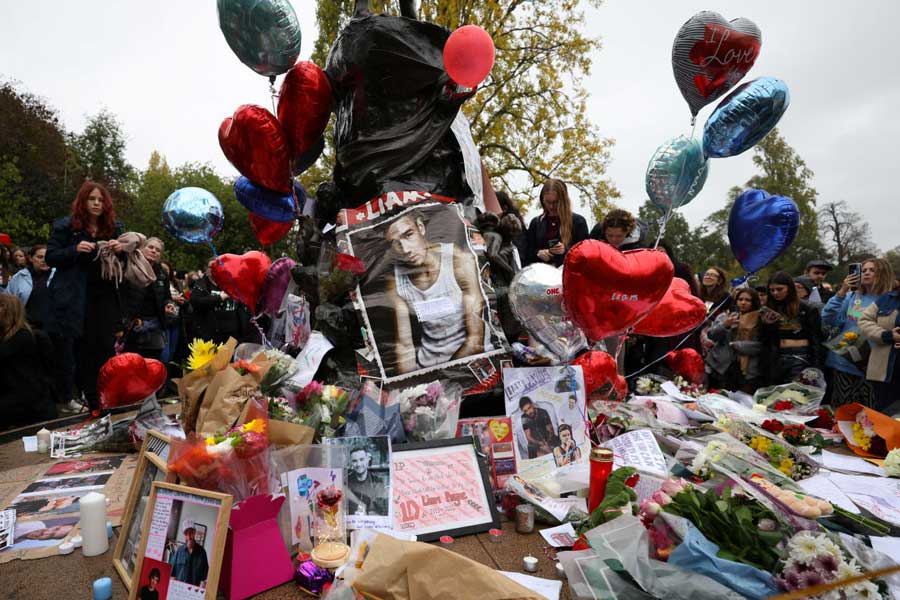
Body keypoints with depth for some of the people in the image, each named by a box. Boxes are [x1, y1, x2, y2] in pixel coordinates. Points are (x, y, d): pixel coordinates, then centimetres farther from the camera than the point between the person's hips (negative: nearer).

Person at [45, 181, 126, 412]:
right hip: (75, 298, -2)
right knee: (81, 349, 0)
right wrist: (75, 250, -18)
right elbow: (51, 257, 0)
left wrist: (120, 249, -8)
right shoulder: (65, 226, 2)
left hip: (105, 296, 3)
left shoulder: (114, 228, 10)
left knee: (106, 347, 1)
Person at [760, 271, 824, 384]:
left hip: (801, 357, -4)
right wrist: (766, 325, -8)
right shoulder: (769, 310, 9)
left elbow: (816, 339, -4)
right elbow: (764, 341, 9)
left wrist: (816, 367, -10)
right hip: (778, 359, 4)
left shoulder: (806, 309, -2)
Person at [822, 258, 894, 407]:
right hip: (839, 363, 2)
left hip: (867, 369, -2)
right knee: (837, 411, 14)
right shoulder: (851, 296, 4)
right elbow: (827, 321, -6)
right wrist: (841, 292, -11)